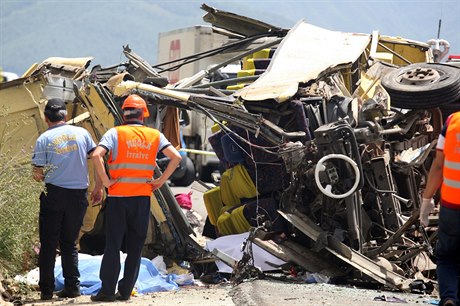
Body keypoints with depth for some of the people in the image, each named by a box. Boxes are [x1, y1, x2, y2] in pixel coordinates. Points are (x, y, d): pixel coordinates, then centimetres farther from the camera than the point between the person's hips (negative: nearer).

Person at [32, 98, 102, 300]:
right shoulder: (81, 133, 5)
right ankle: (72, 287, 8)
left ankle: (46, 289, 3)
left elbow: (37, 174, -4)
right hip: (79, 194, 3)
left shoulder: (44, 139, -3)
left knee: (48, 244, 5)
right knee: (70, 243, 14)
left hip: (54, 193, -3)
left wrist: (39, 176, 19)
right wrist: (98, 188, 10)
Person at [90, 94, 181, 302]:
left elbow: (96, 155, -18)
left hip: (118, 197, -2)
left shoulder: (115, 133, -3)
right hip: (143, 198, 2)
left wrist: (106, 181, -10)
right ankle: (125, 291, 11)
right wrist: (160, 182, 4)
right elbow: (176, 157, 0)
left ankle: (107, 290, 2)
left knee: (113, 245, 3)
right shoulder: (155, 135, 5)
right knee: (135, 246, 9)